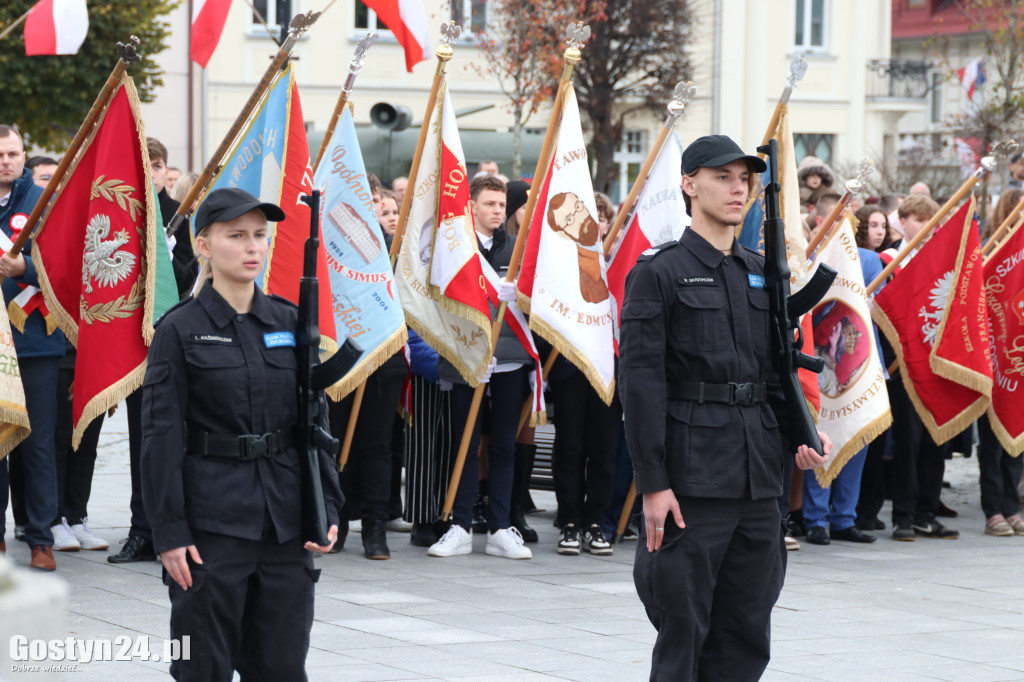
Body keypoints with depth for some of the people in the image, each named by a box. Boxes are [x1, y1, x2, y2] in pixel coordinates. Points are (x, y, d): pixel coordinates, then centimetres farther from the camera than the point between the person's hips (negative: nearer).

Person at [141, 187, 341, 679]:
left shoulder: (289, 322, 8)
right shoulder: (181, 330, -4)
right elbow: (161, 436, -6)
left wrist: (326, 508, 3)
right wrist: (169, 532, -11)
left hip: (285, 520, 4)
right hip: (211, 520, -4)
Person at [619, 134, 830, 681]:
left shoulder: (762, 275, 15)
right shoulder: (658, 272, -5)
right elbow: (640, 381, -9)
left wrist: (801, 435, 2)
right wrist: (652, 482, -15)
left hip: (759, 477, 6)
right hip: (691, 480, -6)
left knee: (747, 636, 9)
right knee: (683, 629, -2)